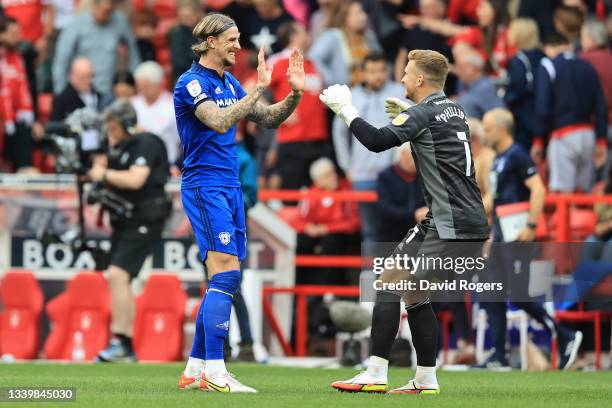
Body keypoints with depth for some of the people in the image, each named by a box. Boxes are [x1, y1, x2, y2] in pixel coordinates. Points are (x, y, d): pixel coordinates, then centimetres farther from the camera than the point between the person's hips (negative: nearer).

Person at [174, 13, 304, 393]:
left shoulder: (229, 83, 16)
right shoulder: (191, 83, -10)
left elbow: (269, 119, 18)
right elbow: (219, 122, -26)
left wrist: (295, 94, 2)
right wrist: (258, 89, -28)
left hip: (229, 188, 9)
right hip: (205, 187, -9)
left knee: (223, 282, 7)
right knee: (226, 276, -16)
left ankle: (195, 370, 12)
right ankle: (214, 372, -16)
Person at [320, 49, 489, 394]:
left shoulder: (422, 114, -10)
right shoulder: (454, 110, 16)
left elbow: (377, 141, -21)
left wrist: (345, 109, -10)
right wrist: (406, 113, 28)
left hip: (448, 223, -9)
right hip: (473, 223, 9)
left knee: (389, 281, -7)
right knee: (413, 291, 16)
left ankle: (376, 375, -12)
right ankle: (426, 380, 14)